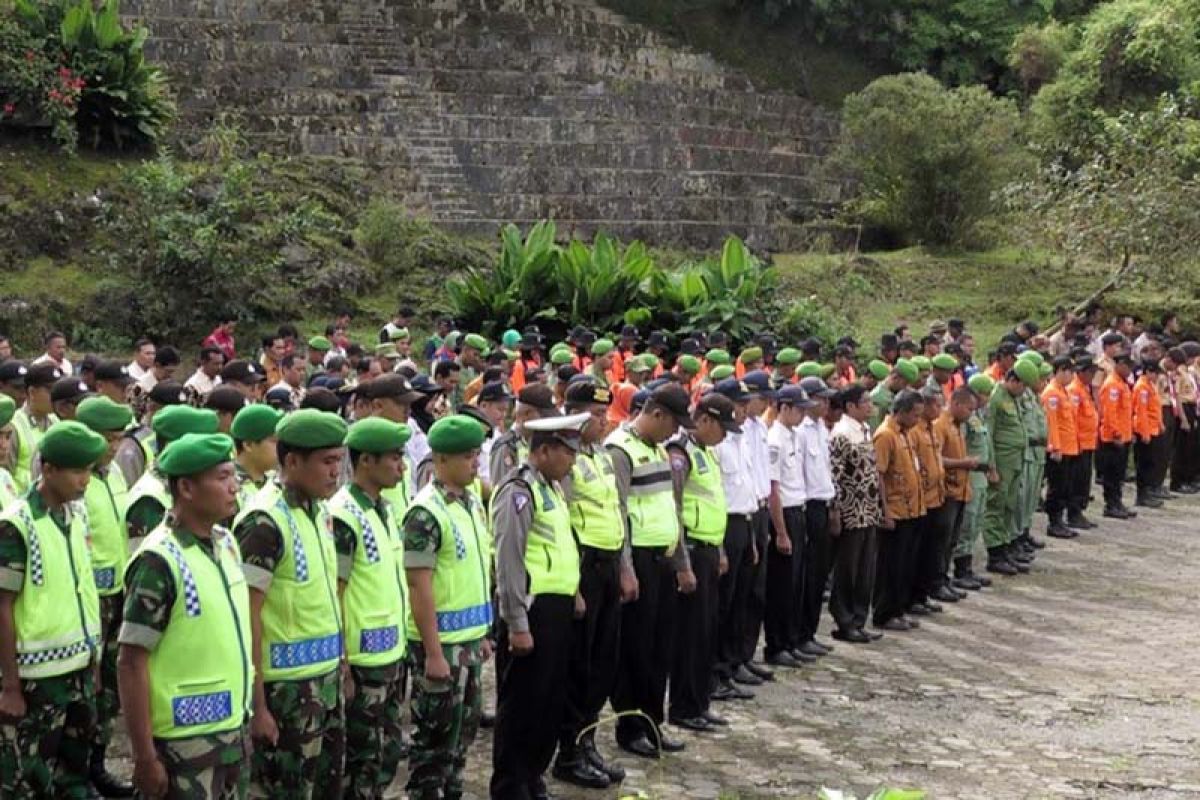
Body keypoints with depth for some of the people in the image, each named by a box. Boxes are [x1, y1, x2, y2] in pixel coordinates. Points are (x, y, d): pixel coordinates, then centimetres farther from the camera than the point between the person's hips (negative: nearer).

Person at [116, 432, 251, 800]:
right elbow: (131, 663, -16)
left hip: (233, 731, 7)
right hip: (184, 742, -7)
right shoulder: (160, 562, -17)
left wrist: (244, 721, 16)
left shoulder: (227, 543, 5)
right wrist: (145, 757, -17)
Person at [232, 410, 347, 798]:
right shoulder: (264, 522, -17)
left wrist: (337, 671, 14)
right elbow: (246, 616, -18)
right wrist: (256, 704, -19)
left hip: (326, 679, 8)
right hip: (285, 687, -8)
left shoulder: (318, 510, 8)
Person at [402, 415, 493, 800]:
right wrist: (433, 652, -19)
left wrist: (482, 633, 17)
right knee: (436, 732, 2)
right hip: (440, 641, -8)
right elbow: (419, 587, -18)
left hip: (469, 637, 8)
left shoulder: (472, 502, 8)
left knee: (464, 725, 17)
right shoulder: (426, 512, -17)